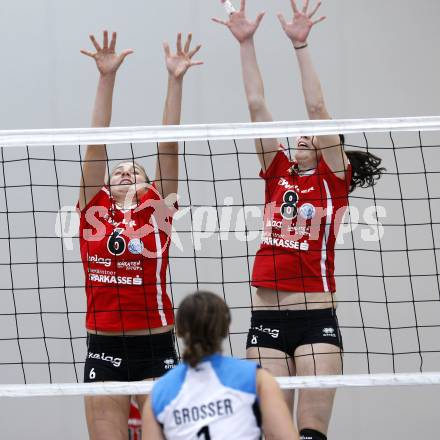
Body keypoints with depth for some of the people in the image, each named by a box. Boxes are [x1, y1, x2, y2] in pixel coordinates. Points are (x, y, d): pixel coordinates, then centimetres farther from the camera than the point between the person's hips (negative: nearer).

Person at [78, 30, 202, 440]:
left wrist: (175, 81, -6)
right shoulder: (92, 208, 8)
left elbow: (168, 146, 0)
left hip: (155, 349, -1)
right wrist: (107, 77, -5)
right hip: (104, 349, 1)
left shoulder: (157, 210, 6)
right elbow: (97, 143, 2)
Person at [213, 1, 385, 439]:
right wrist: (246, 43, 5)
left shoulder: (333, 180, 4)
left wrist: (300, 45, -10)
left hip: (316, 318, -4)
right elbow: (256, 105, 10)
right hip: (266, 317, 4)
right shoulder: (278, 174, 14)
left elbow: (316, 107, -5)